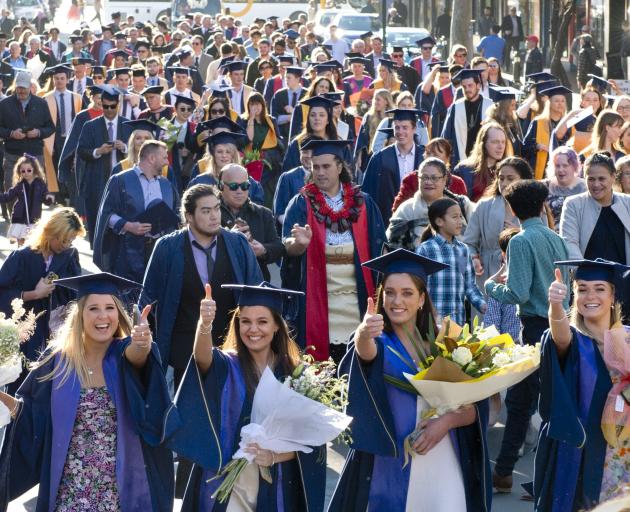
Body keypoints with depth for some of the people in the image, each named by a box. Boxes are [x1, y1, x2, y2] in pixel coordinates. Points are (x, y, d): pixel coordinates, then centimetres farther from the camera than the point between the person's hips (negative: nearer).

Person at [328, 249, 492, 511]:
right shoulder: (378, 343, 0)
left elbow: (476, 407, 5)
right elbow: (366, 352, -26)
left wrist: (447, 420, -15)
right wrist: (363, 335, -48)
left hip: (442, 468, 2)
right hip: (389, 469, -2)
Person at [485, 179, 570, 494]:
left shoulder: (521, 241, -13)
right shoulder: (557, 239, 7)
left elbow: (517, 293, -19)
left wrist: (491, 285, -1)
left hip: (537, 328, -6)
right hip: (559, 324, 7)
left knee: (548, 405, -1)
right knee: (518, 399, 14)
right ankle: (503, 472, 20)